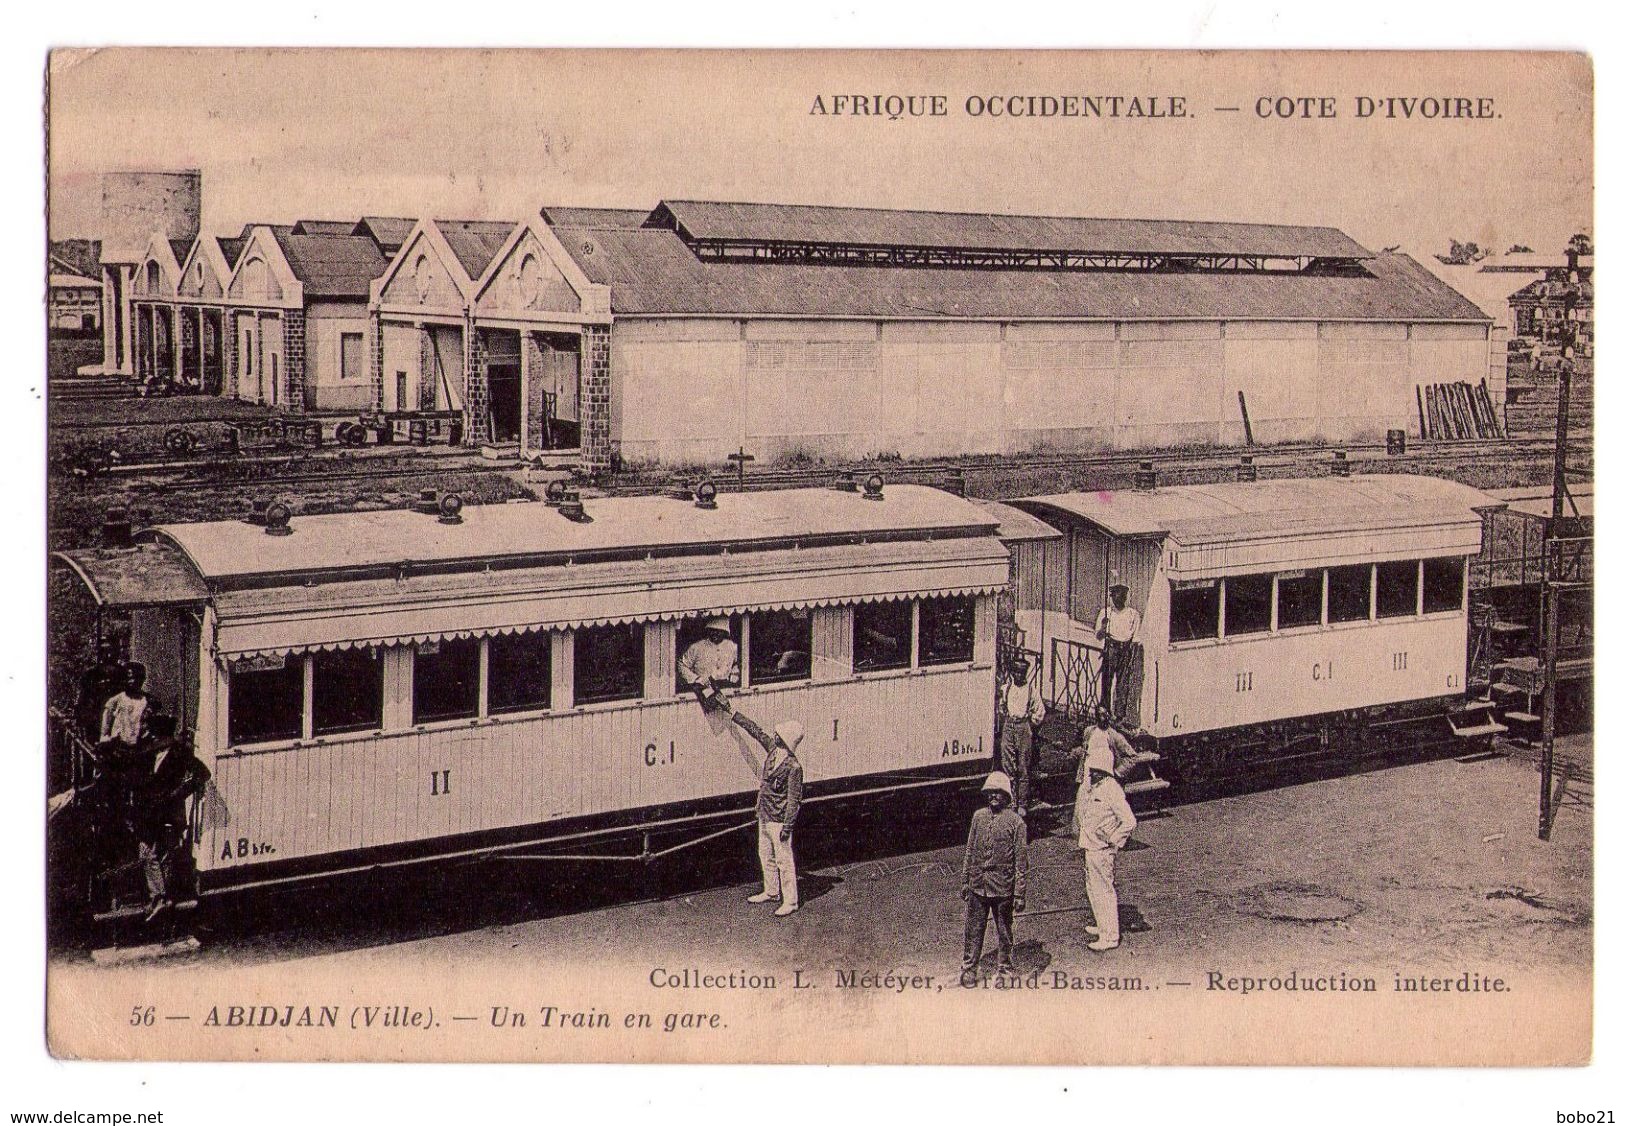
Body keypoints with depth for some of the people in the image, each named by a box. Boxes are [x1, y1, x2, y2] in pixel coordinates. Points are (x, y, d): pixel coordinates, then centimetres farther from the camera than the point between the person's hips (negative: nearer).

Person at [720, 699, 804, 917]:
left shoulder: (793, 766, -23)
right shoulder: (773, 749, -1)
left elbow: (794, 799, -19)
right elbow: (754, 730, 9)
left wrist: (788, 825, -19)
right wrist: (731, 711, 12)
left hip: (778, 820, -9)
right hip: (764, 815, 9)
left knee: (784, 859, -1)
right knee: (765, 854, 21)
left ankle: (790, 901, 7)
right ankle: (771, 891, 37)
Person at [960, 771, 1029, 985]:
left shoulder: (1015, 822, -8)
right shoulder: (978, 817, 3)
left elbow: (1021, 861, -6)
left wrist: (1020, 893, -7)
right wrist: (965, 881, 13)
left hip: (1003, 887, -3)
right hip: (977, 887, 3)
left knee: (1005, 931, 11)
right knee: (973, 929, 8)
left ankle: (1005, 966, 27)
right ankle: (968, 968, 20)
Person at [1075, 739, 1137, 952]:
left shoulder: (1111, 789, -19)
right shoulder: (1088, 786, 7)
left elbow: (1129, 821, -21)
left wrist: (1113, 840, -14)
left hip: (1103, 850, -9)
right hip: (1089, 847, 9)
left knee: (1104, 890, -4)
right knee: (1092, 888, 20)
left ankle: (1110, 937, 2)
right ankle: (1103, 926, 34)